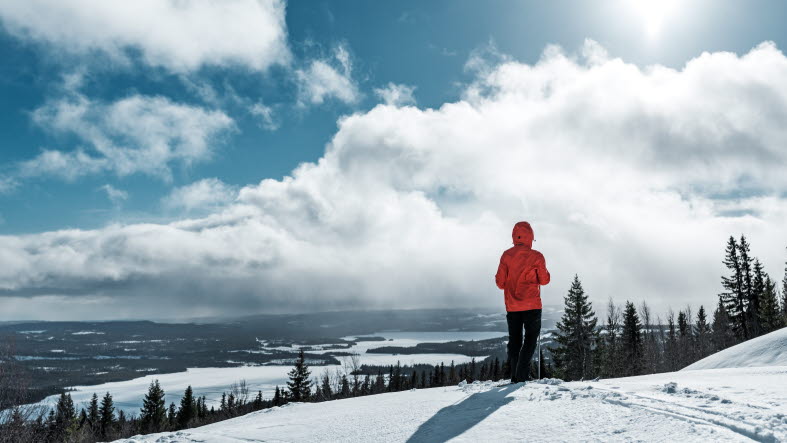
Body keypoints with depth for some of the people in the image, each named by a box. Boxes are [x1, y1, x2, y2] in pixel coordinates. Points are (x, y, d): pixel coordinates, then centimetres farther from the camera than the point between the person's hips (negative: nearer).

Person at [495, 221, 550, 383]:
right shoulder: (536, 256, -6)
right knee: (531, 339, 4)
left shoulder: (506, 255, 0)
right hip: (531, 305, -3)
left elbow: (500, 281, 0)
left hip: (512, 306, 3)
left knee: (514, 340, 11)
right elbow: (544, 280, 1)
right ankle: (522, 374, -8)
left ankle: (515, 376, 8)